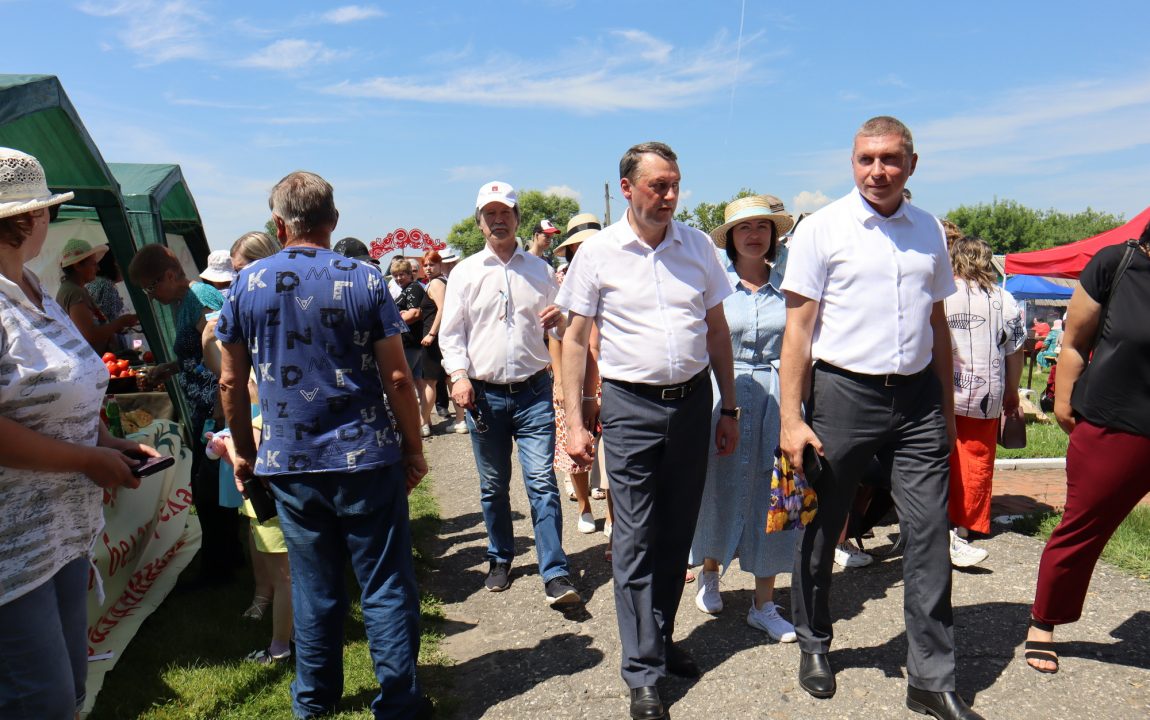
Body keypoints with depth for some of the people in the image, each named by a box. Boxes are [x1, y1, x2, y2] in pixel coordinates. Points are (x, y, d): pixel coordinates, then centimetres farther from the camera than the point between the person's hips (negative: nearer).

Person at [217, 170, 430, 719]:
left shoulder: (247, 284, 1)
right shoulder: (363, 279, -6)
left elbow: (231, 381, 5)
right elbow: (397, 377, -8)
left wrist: (244, 452, 17)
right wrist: (414, 448, 2)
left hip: (289, 464, 3)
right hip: (367, 458, -3)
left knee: (313, 586, 16)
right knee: (386, 586, 7)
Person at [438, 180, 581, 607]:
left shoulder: (540, 270, 11)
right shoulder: (465, 273, 7)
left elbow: (561, 328, 19)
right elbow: (451, 332, 4)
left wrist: (559, 320, -6)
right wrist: (458, 374, -13)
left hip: (533, 392, 0)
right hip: (484, 394, 1)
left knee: (542, 482, -7)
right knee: (493, 486, 11)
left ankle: (555, 575, -3)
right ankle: (500, 559, 29)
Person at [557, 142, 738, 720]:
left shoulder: (698, 246, 6)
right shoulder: (598, 253, -2)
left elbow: (717, 330, 12)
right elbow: (575, 340, 1)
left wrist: (729, 409, 10)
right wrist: (574, 422, -4)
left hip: (693, 399, 3)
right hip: (631, 406, -3)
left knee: (678, 532, 14)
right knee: (635, 541, 0)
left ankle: (661, 639, 33)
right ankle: (643, 672, 12)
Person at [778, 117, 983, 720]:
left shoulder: (929, 230, 10)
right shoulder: (822, 228, -3)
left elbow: (937, 322, 17)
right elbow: (798, 327, -6)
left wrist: (947, 407, 16)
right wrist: (791, 418, -12)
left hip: (918, 397, 4)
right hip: (844, 394, -3)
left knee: (929, 535, 3)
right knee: (822, 530, 9)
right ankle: (814, 645, 32)